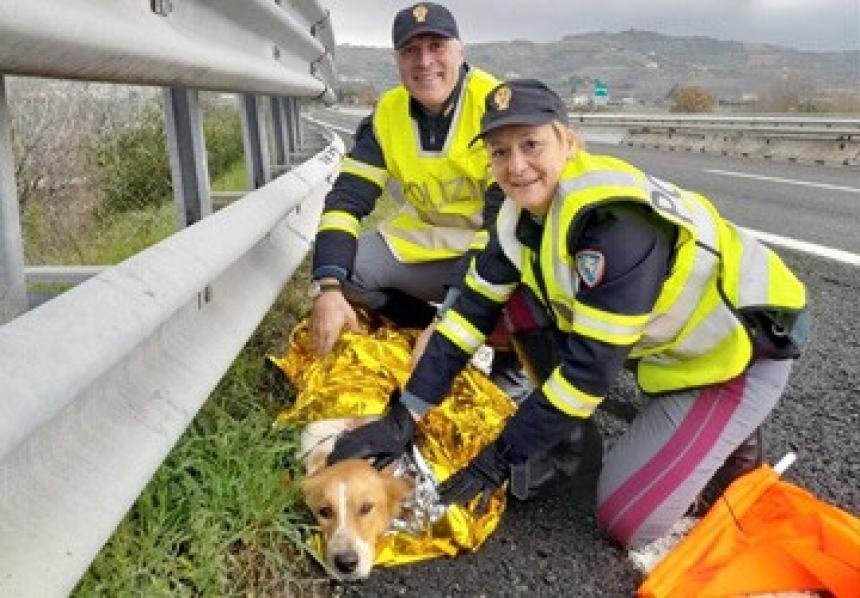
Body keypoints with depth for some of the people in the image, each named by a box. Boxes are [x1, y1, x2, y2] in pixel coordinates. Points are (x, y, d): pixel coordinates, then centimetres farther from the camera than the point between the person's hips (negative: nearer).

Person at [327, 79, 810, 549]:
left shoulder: (615, 219, -33)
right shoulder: (523, 212, -7)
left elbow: (591, 365, -31)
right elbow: (473, 309, -4)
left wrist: (500, 459, -23)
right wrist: (403, 417, -10)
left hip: (738, 346, -8)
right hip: (667, 338, 8)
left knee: (628, 519, -12)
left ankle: (733, 447, 12)